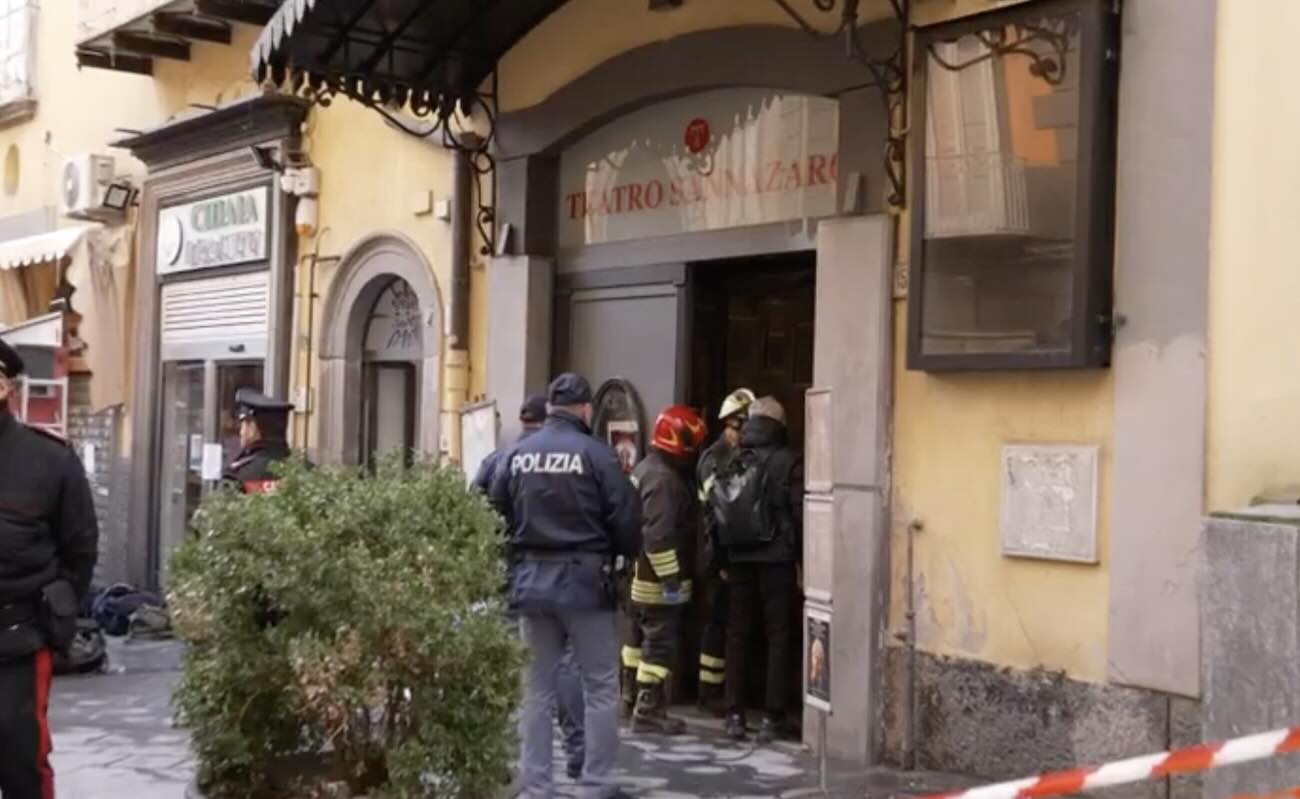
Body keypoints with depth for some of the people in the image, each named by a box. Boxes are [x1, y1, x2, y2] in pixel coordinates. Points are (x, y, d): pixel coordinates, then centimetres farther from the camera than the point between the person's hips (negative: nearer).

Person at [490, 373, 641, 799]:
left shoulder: (516, 455, 3)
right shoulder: (596, 454, -10)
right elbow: (626, 521, -9)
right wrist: (623, 552, 12)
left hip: (531, 582, 4)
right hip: (584, 581, -4)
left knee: (537, 689, 12)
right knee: (600, 687, 7)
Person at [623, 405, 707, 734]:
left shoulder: (646, 469, 13)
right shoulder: (664, 479, -20)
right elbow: (658, 534, -27)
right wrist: (670, 578, -25)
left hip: (642, 578, 11)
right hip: (659, 581, -11)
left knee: (643, 638, 17)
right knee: (661, 643, -6)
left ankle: (639, 700, 27)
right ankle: (648, 710, -4)